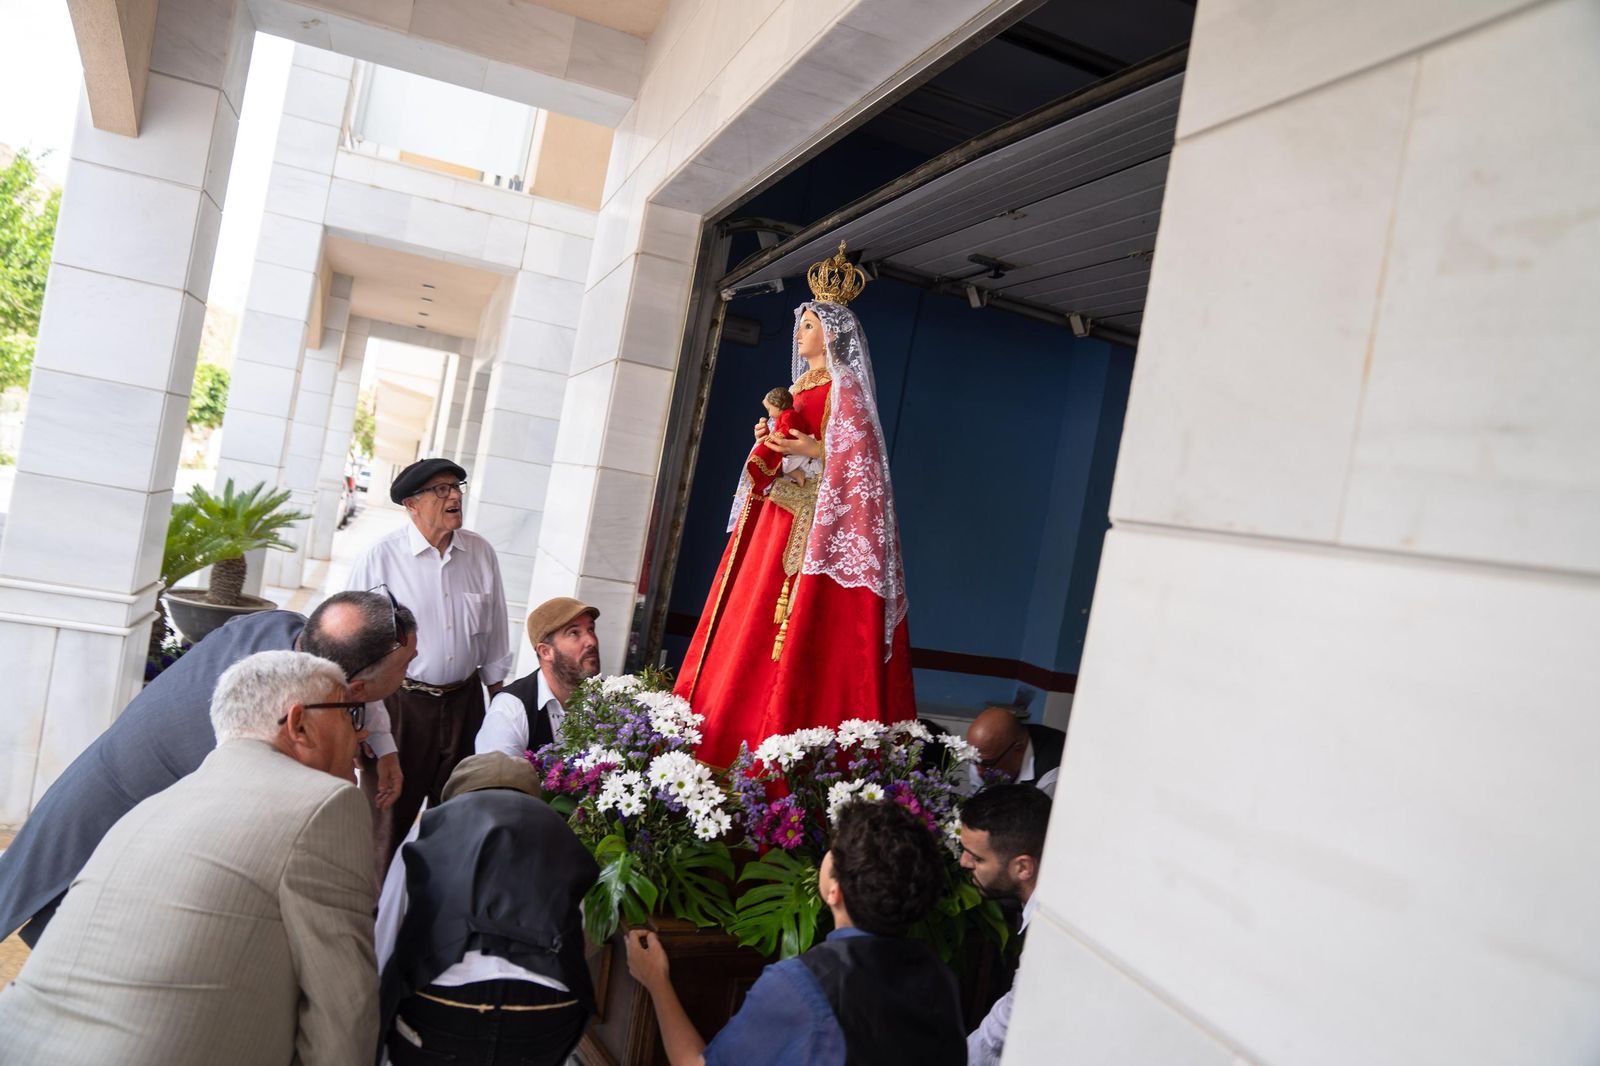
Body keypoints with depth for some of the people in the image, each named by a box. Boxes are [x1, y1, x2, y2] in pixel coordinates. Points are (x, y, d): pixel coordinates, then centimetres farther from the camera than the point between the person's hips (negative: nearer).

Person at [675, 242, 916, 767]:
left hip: (819, 526, -9)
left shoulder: (844, 389, -4)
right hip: (776, 517, 9)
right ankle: (723, 740, 9)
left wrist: (810, 448, -22)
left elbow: (858, 457, -12)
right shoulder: (798, 389, 20)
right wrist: (768, 443, 5)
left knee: (802, 634, -12)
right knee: (748, 628, 6)